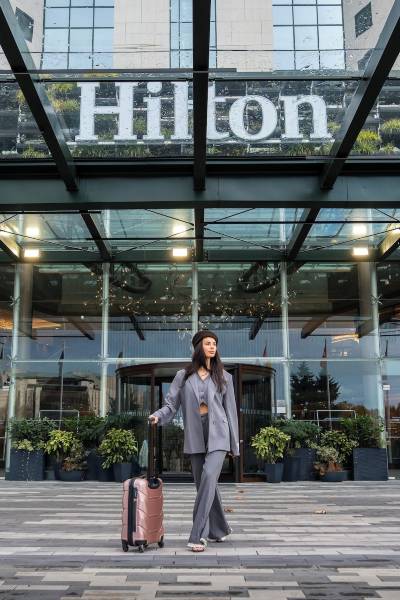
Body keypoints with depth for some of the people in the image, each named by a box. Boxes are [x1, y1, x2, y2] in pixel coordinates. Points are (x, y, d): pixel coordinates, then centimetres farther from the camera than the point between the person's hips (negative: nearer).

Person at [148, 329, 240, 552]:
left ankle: (198, 536, -16)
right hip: (195, 436, 2)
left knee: (208, 477, -20)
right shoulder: (183, 376, 8)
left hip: (217, 434, -2)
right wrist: (158, 415, -18)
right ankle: (220, 530, 29)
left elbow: (230, 410, 8)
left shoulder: (224, 376, 8)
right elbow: (171, 404, 4)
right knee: (206, 484, 8)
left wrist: (235, 443, 7)